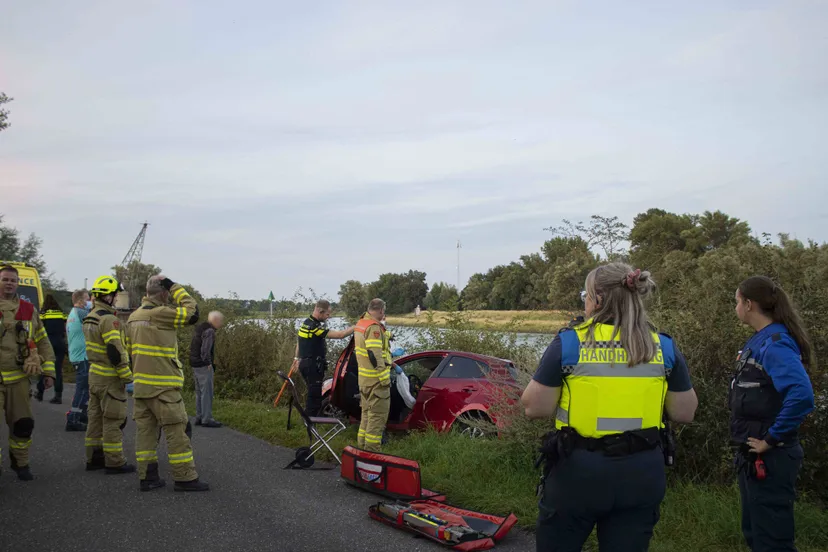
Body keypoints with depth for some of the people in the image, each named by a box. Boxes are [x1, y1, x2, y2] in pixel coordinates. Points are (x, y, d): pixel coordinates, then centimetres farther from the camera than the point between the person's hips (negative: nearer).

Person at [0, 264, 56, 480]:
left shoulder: (28, 310, 8)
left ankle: (20, 462, 26)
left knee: (22, 424, 8)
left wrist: (49, 371, 7)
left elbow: (43, 343, 13)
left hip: (19, 378, 3)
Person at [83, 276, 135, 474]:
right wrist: (128, 377, -16)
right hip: (110, 378, -9)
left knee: (96, 417, 15)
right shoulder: (109, 320, -20)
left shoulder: (89, 318, 10)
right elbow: (115, 352, -23)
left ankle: (94, 458, 23)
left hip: (94, 374, 9)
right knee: (113, 420, -2)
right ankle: (114, 462, 4)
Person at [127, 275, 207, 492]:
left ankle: (147, 477, 15)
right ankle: (185, 478, 1)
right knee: (177, 430, -2)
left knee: (146, 429, 11)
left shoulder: (134, 317, 13)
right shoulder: (160, 314, -16)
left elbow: (132, 349, 17)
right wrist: (176, 288, -3)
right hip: (163, 387, -9)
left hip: (140, 384, 9)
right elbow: (192, 311, -10)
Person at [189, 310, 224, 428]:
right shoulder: (209, 331, -17)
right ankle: (207, 419, -3)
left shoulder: (199, 328, 13)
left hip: (195, 365, 10)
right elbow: (205, 350, -24)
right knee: (207, 392, -5)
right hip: (204, 365, -10)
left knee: (199, 392, 14)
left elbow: (192, 347, 19)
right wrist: (209, 364, -14)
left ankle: (199, 418, 19)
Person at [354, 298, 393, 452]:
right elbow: (374, 355, -25)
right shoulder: (374, 327, -19)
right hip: (376, 380, -10)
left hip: (363, 378, 10)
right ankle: (371, 451, -2)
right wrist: (384, 379, -21)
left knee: (367, 413, 20)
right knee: (377, 415, -4)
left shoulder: (360, 324, 13)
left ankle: (362, 446, 27)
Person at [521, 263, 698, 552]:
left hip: (578, 471, -2)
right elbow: (685, 414, 6)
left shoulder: (568, 343, -9)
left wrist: (546, 378, 11)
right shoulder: (664, 347, 0)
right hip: (641, 473, 3)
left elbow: (534, 408, -7)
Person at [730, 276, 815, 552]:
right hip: (752, 455, 9)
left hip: (769, 458, -9)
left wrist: (771, 439, -24)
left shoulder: (775, 343, -19)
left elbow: (802, 395, -33)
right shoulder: (759, 340, 10)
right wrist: (748, 442, 11)